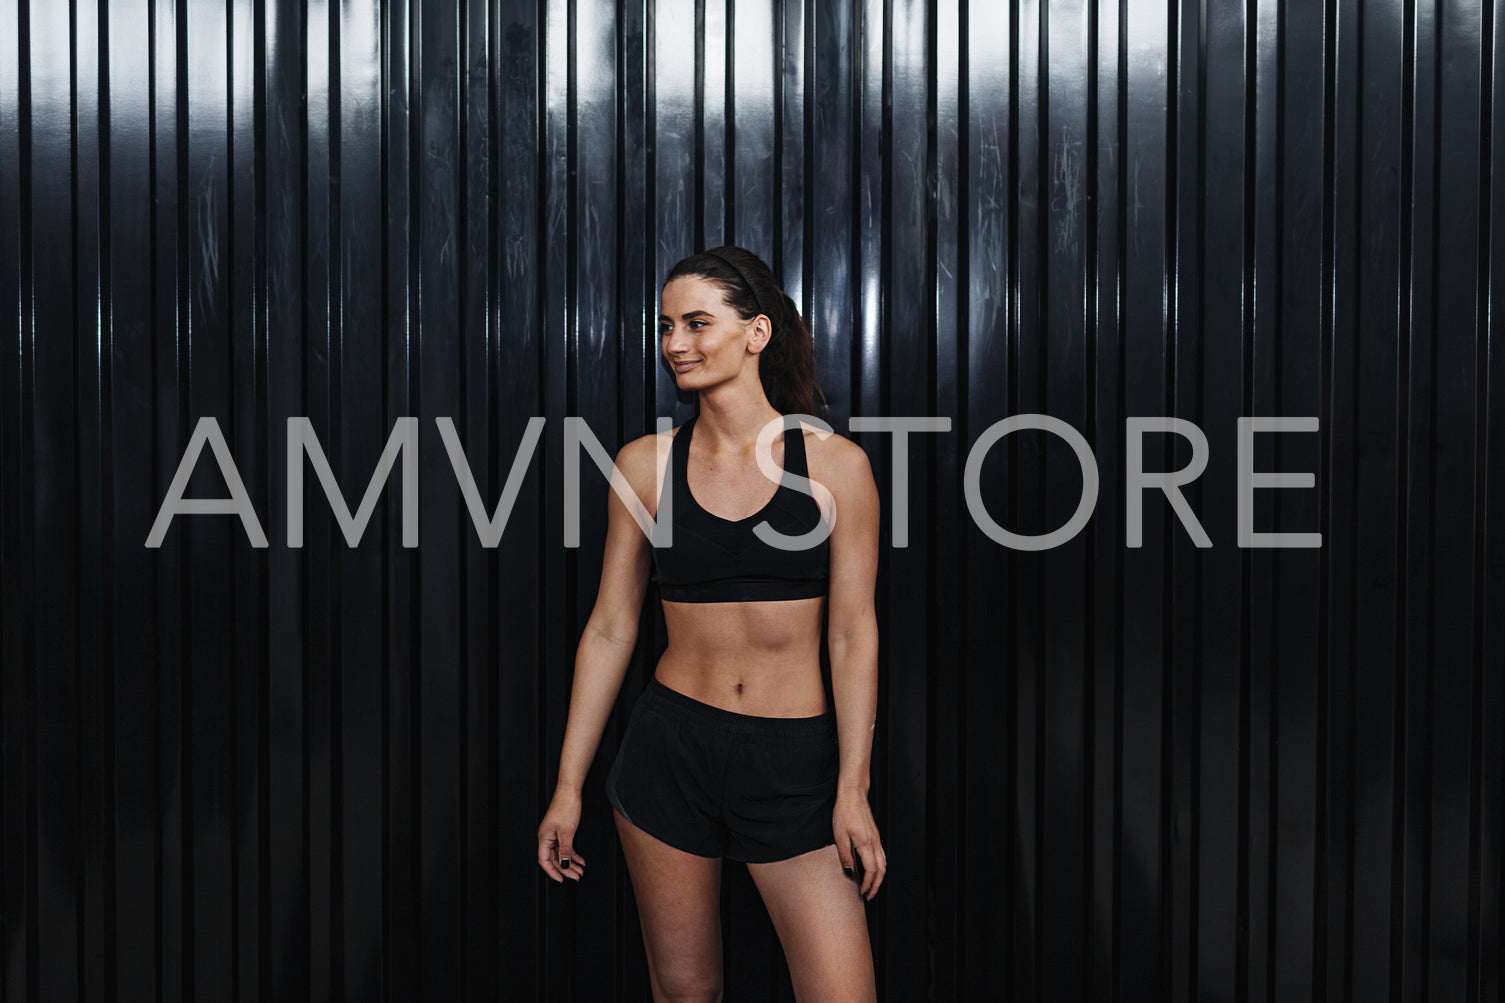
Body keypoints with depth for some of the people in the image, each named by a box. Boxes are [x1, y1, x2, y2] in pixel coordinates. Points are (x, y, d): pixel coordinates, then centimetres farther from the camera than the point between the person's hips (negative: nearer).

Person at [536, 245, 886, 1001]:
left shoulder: (834, 463, -3)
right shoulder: (645, 463, 2)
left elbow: (852, 634, -3)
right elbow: (611, 627, 5)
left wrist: (853, 790, -7)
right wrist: (568, 786, 5)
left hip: (794, 764, -1)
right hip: (671, 750, 2)